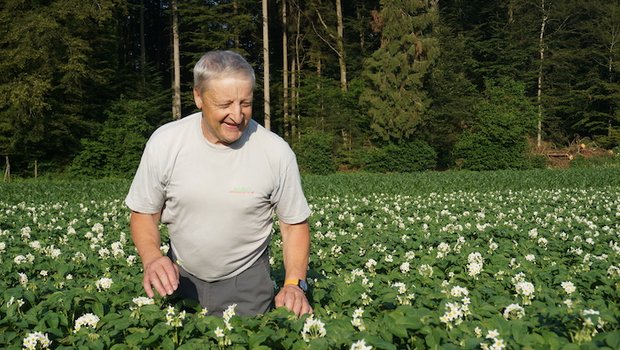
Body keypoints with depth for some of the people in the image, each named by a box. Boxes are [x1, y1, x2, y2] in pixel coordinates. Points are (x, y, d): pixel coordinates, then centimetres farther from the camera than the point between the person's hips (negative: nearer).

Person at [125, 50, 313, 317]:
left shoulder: (277, 152, -18)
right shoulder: (164, 143, -15)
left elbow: (295, 224, -7)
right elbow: (143, 213, -3)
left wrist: (294, 284, -21)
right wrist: (152, 258, -23)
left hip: (246, 282, -1)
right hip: (180, 275, 2)